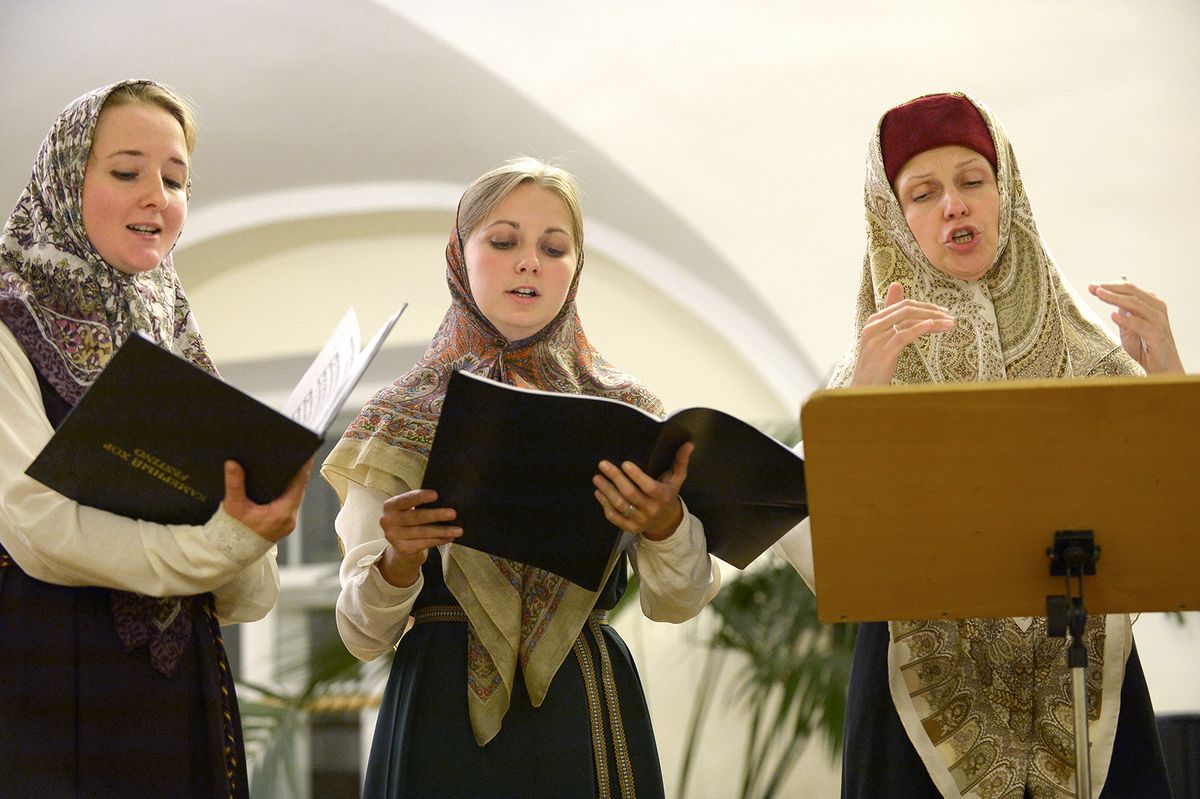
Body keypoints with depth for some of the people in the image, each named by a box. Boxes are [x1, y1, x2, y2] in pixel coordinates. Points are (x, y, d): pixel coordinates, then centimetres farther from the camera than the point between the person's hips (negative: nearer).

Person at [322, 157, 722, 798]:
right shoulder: (400, 420, 2)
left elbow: (677, 603, -4)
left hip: (587, 717, 1)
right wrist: (398, 562, -21)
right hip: (444, 715, -1)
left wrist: (664, 525, -24)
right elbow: (362, 635, -1)